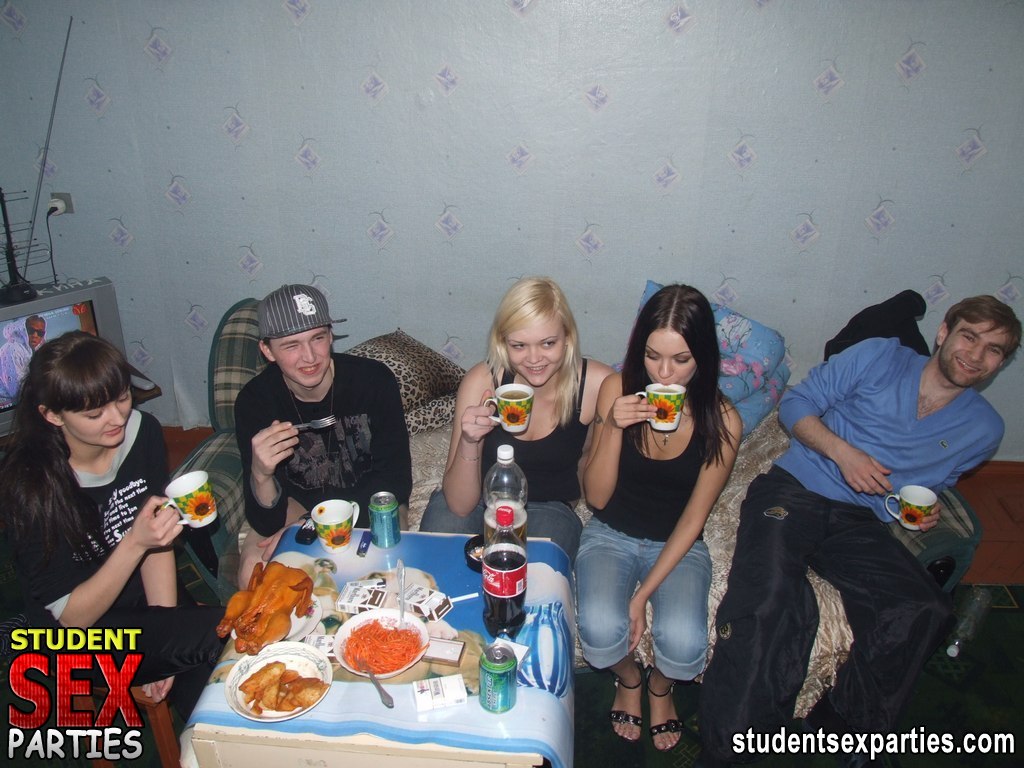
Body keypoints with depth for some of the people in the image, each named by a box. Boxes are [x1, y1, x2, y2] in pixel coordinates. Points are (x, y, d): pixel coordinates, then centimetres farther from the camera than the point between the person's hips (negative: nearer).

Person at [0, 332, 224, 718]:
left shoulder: (142, 432, -12)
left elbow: (158, 541, -2)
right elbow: (71, 617, -17)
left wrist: (167, 648, -8)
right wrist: (134, 542, -33)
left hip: (145, 598, 4)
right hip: (79, 641, -3)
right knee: (226, 632, -23)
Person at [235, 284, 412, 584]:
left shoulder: (375, 379, -24)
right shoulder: (254, 401, -19)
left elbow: (395, 481, -17)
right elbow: (268, 524, -19)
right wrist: (261, 475, -42)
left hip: (370, 499, -1)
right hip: (301, 499, 2)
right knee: (253, 573, -23)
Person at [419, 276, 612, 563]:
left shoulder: (598, 384, -21)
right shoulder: (482, 380, -21)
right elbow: (460, 505, -22)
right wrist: (469, 442, -37)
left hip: (549, 508, 0)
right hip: (478, 499, 0)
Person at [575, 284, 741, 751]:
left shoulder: (721, 422, -16)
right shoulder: (617, 390, -15)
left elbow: (693, 518, -9)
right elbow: (597, 498, -12)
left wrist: (643, 594, -15)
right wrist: (612, 427, -29)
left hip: (678, 545, 0)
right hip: (611, 535, 0)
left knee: (684, 645, -25)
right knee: (600, 630, -25)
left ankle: (660, 685, 16)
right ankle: (628, 678, 15)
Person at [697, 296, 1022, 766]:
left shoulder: (983, 430, 15)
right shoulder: (879, 357, 5)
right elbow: (796, 403, 4)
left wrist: (925, 510, 7)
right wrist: (842, 451, -12)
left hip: (859, 524, 4)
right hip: (792, 491, -3)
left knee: (925, 611, -26)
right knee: (770, 599, -30)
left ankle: (840, 727, -7)